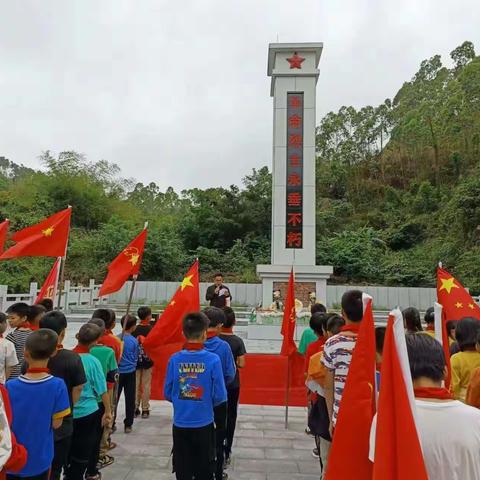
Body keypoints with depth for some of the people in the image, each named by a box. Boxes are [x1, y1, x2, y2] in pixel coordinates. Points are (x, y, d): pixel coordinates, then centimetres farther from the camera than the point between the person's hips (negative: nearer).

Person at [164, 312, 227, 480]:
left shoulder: (174, 359, -11)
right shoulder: (213, 360, -17)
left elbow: (167, 394, -2)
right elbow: (220, 397, -12)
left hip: (180, 424, 2)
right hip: (204, 424, -2)